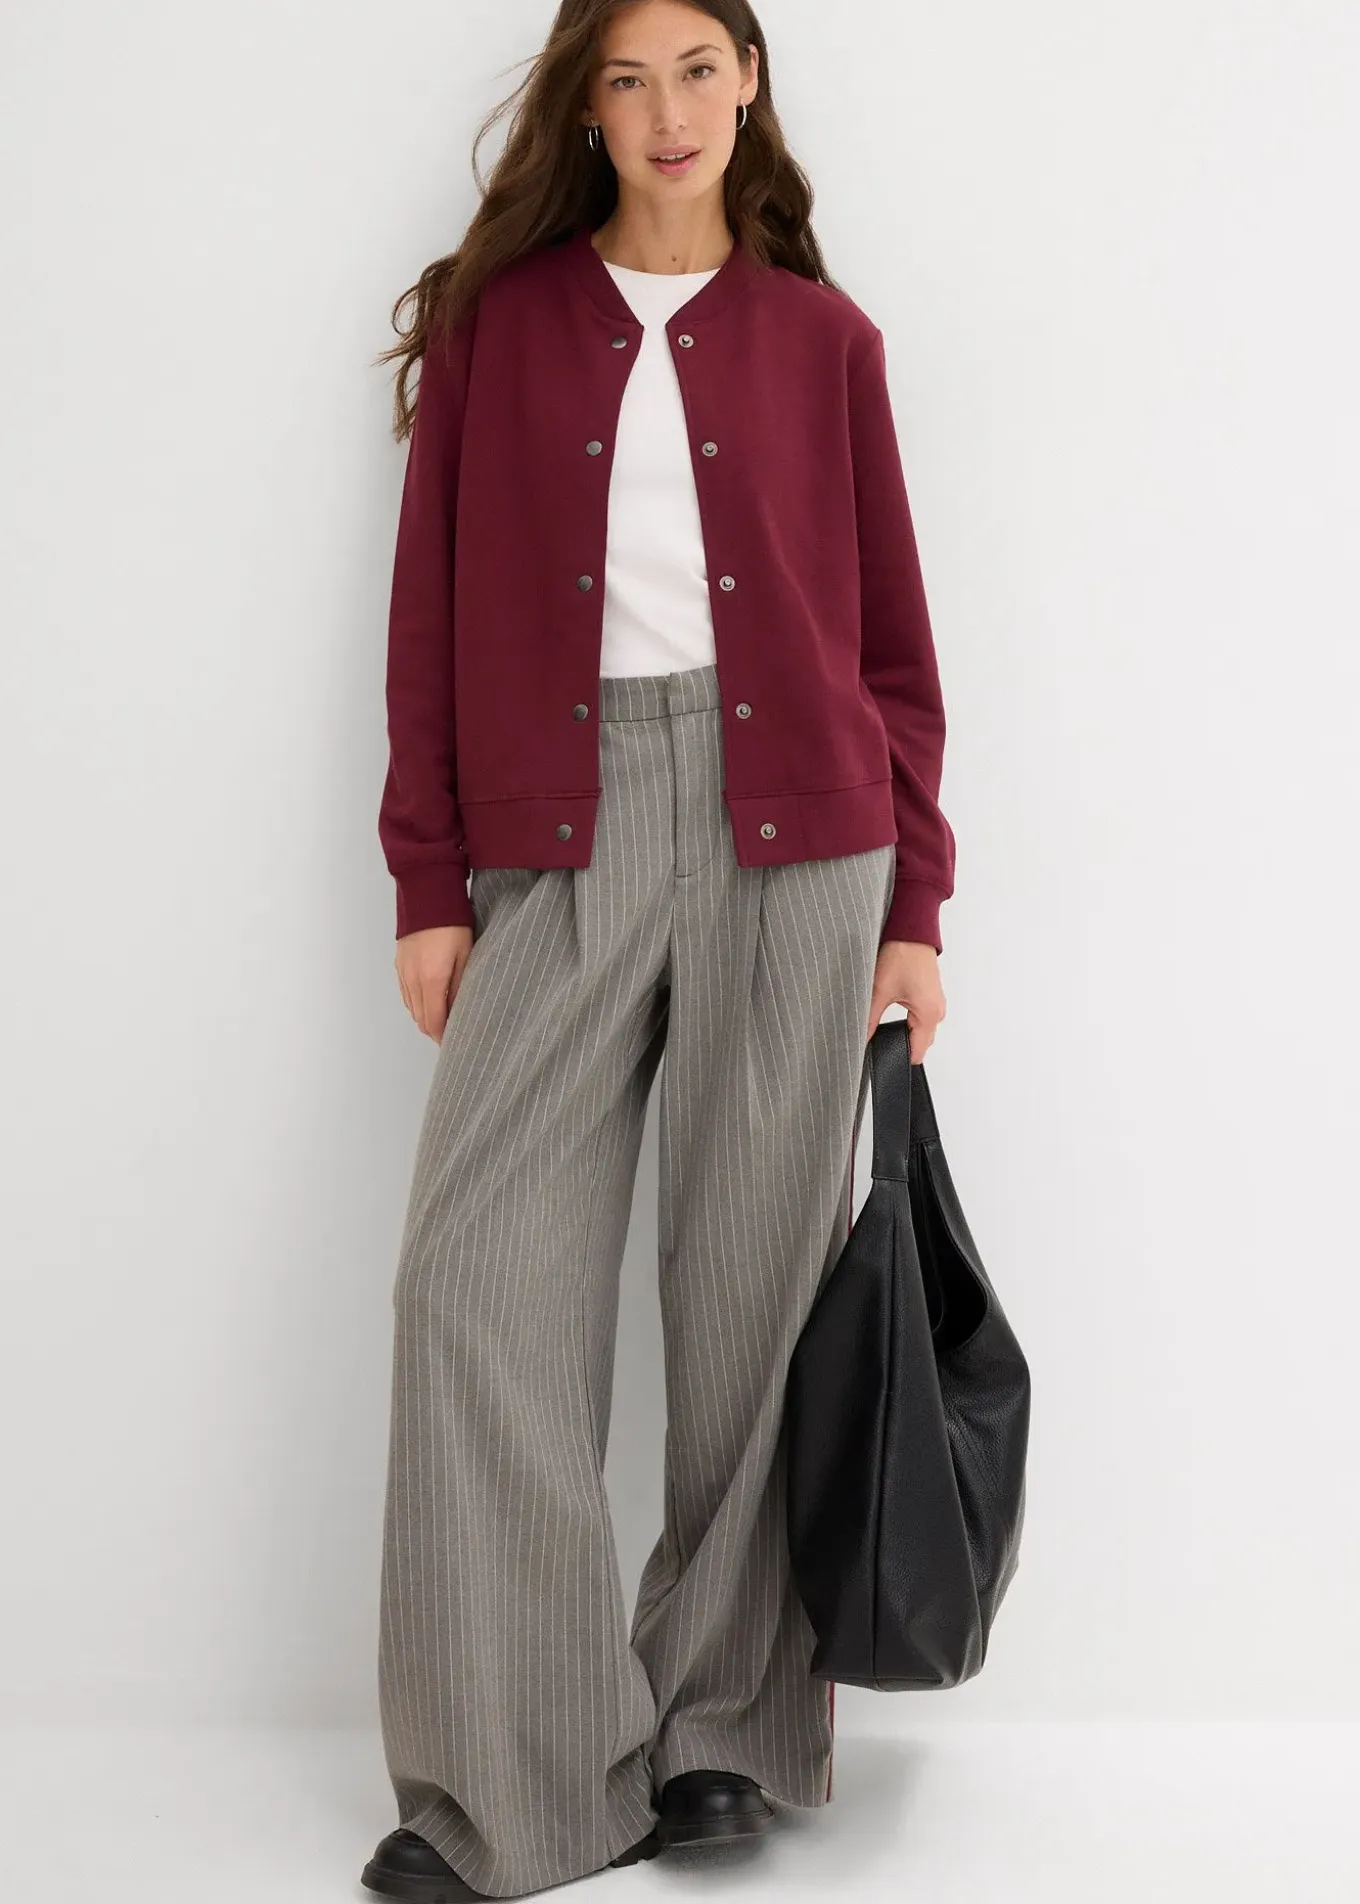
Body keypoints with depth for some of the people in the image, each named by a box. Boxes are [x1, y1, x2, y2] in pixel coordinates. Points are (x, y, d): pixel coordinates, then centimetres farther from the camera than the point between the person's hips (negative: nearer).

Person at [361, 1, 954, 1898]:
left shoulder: (821, 335, 12)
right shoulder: (500, 319, 12)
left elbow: (892, 636, 11)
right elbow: (432, 618, 8)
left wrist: (912, 902, 5)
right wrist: (429, 882, 2)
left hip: (791, 830, 0)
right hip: (564, 828, 0)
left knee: (756, 1282, 2)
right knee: (485, 1278, -7)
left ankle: (727, 1730, 16)